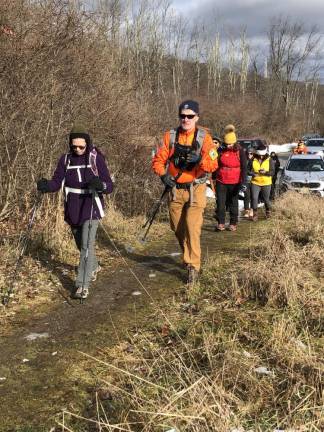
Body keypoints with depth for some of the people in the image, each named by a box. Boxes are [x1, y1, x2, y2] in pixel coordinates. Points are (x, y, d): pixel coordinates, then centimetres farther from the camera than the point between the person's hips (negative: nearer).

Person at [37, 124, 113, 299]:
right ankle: (94, 267, 46)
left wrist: (101, 185, -33)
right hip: (72, 210, 4)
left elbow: (109, 186, -10)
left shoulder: (96, 158, -8)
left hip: (91, 208, -4)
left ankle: (83, 285, -10)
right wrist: (45, 185, -25)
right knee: (81, 245, 19)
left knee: (87, 245, -15)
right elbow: (57, 182, -3)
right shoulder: (66, 159, 2)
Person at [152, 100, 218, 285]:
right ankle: (189, 255, 39)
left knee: (192, 227, -14)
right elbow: (158, 160, 4)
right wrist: (163, 175, -14)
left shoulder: (204, 137, -5)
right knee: (177, 228, 14)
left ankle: (193, 266, -6)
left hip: (195, 189, -4)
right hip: (175, 189, 4)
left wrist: (199, 160, -33)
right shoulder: (170, 136, 2)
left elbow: (213, 164, -14)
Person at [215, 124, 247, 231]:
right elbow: (215, 165, 12)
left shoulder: (240, 151, -3)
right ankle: (220, 223, 6)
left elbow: (244, 168, -5)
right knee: (220, 203, -2)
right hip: (221, 181, 2)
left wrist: (243, 182, -11)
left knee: (233, 203, 7)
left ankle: (233, 224, 17)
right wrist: (214, 178, 7)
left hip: (234, 182, -2)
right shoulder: (220, 150, 2)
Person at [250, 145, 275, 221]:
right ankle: (255, 214, 4)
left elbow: (272, 172, -7)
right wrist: (253, 173, -20)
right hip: (255, 182, 0)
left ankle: (268, 212, 33)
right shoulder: (253, 160, -1)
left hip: (266, 183, 0)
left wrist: (265, 172, -25)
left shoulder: (270, 160, -3)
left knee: (266, 199, 10)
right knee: (254, 198, -8)